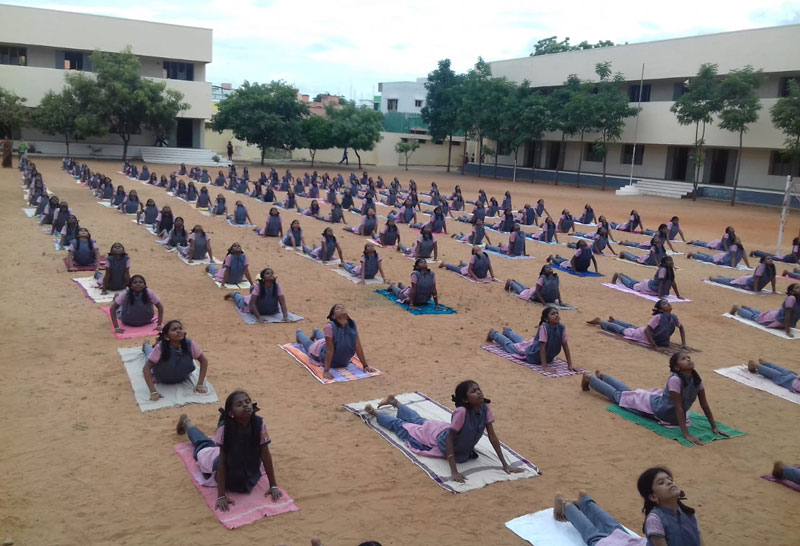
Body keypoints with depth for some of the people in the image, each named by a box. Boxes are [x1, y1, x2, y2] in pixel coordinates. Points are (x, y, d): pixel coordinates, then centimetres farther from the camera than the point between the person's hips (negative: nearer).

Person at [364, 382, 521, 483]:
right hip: (440, 437, -5)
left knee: (419, 421, 33)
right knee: (400, 425, 20)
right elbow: (449, 439, -40)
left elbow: (492, 436, -21)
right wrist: (454, 471, -44)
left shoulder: (485, 408, -28)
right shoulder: (461, 411, -45)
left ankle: (395, 402, 60)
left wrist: (505, 464, -24)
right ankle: (374, 412, 45)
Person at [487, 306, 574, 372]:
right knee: (509, 345, 23)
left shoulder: (562, 328, -26)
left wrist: (570, 365, -23)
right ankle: (493, 334, 51)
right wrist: (544, 367, -42)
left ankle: (507, 332, 66)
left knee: (522, 341, 36)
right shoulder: (544, 327, -40)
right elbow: (542, 348, -40)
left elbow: (565, 346, -20)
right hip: (532, 352, -5)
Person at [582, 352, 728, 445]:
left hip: (661, 398, 6)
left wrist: (714, 427, -15)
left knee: (627, 392, 28)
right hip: (654, 405, -6)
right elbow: (679, 408, -40)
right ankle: (589, 378, 35)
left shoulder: (697, 380, -19)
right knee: (619, 395, 15)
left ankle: (602, 376, 51)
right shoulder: (675, 380, -40)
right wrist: (686, 434, -40)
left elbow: (705, 405, -11)